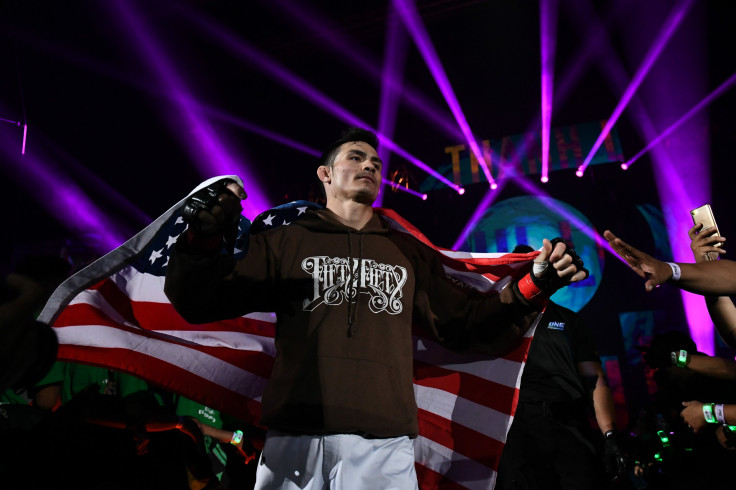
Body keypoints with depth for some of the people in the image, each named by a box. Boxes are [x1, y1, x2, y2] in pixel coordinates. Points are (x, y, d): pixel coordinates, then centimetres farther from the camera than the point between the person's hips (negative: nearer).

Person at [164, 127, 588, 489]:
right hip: (295, 441, -1)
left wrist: (534, 287, 3)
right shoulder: (286, 242, 11)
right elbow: (202, 304, 8)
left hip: (385, 444, 2)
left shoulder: (409, 253, 18)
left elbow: (468, 324, 16)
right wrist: (203, 242, -10)